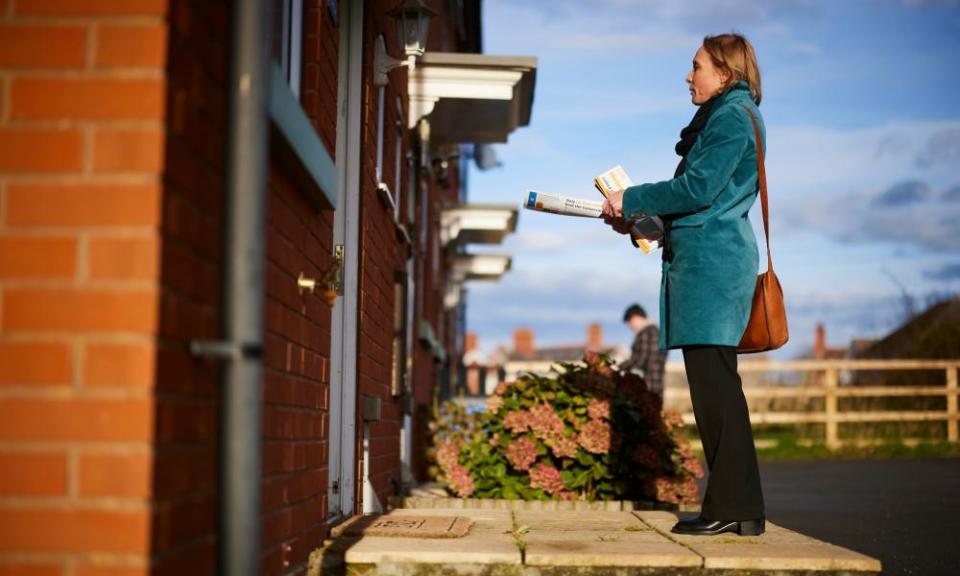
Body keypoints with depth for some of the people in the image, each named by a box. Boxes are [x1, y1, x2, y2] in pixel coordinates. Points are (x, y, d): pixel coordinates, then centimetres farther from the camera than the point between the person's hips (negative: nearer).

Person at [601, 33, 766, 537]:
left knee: (713, 380, -11)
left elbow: (699, 188, -15)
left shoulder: (733, 115, -5)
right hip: (708, 258, 10)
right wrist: (637, 220, 18)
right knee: (714, 382, 8)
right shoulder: (724, 116, 25)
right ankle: (738, 508, 10)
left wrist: (631, 200, -5)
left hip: (711, 260, -10)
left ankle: (733, 506, -8)